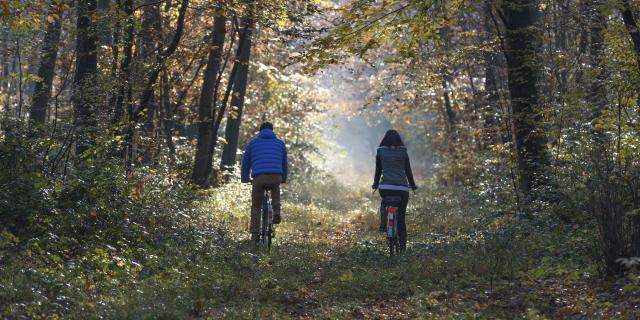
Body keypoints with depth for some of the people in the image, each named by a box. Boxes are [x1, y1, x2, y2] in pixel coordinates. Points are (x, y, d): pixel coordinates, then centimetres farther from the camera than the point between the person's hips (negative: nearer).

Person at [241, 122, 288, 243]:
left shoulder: (253, 143, 22)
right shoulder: (280, 143, 23)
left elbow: (245, 162, 27)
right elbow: (284, 163, 31)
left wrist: (245, 178, 42)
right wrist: (283, 179, 47)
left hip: (259, 178, -1)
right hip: (276, 177, 1)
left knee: (256, 206, 16)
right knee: (275, 189, 37)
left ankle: (255, 233, 9)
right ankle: (276, 212, 16)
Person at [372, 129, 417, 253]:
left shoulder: (380, 152, 6)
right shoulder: (403, 152, 7)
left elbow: (378, 170, 11)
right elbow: (408, 171, 10)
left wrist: (375, 184, 25)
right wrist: (412, 185, 23)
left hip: (385, 187, 0)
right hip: (402, 187, 0)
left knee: (384, 203, 34)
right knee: (401, 217, 8)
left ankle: (383, 224, 9)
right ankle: (402, 246, 4)